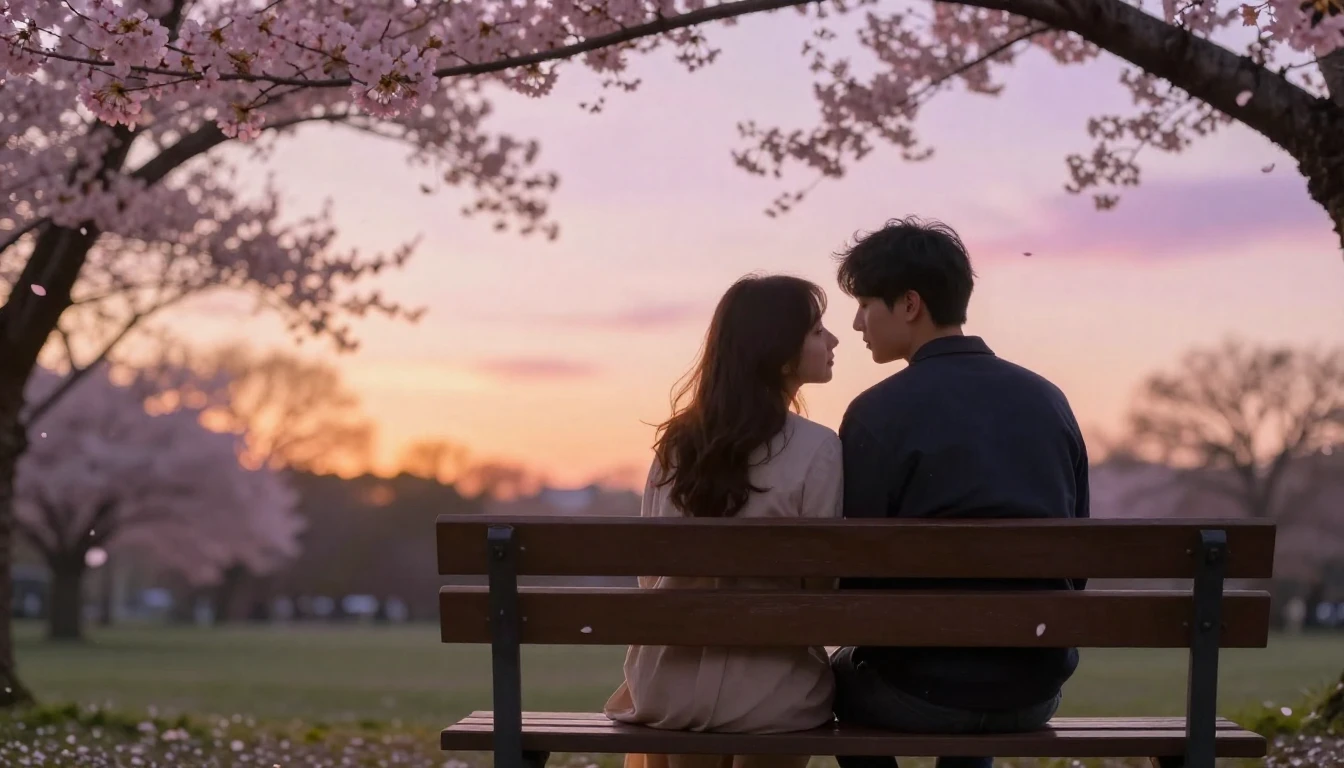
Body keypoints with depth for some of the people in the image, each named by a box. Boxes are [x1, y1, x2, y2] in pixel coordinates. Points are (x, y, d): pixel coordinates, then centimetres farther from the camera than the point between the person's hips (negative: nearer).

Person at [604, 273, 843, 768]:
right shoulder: (816, 450, -11)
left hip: (668, 686, 4)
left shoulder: (676, 443, 4)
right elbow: (821, 583, -9)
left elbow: (649, 574, 9)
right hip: (769, 692, -4)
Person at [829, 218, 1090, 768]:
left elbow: (853, 569, -10)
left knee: (844, 672, 31)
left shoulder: (879, 412, -12)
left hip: (921, 693, -4)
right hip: (1036, 689, 4)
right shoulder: (1048, 400, 4)